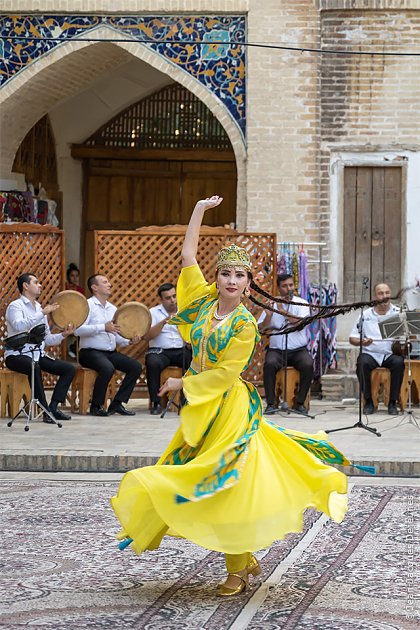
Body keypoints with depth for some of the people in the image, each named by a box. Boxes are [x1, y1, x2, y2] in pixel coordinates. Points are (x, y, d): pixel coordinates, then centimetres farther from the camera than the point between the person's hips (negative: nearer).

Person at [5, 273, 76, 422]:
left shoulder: (40, 309, 19)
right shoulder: (16, 306, -4)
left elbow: (47, 339, 17)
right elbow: (19, 326, -27)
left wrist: (63, 335, -2)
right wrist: (42, 313, -28)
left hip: (38, 355, 8)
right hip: (17, 355, -8)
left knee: (69, 369, -8)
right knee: (34, 367, -39)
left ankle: (53, 407, -12)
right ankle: (46, 411, -33)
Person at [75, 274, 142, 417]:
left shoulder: (112, 308, 18)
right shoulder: (88, 305, -5)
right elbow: (78, 330, -19)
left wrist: (129, 341, -3)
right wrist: (103, 327, -24)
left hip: (111, 352, 8)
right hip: (90, 352, -8)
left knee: (135, 366, -10)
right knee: (107, 368, -35)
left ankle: (117, 403, -5)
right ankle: (96, 406, -17)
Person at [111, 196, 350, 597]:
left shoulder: (245, 324, -10)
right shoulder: (204, 300, 4)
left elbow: (227, 371, -15)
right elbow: (187, 256, 8)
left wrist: (184, 383, -10)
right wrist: (199, 210, 8)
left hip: (230, 407, -6)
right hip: (200, 406, 6)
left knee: (229, 482, -4)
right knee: (216, 486, 6)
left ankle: (238, 568, 8)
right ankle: (245, 561, 18)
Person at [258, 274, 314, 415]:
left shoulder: (301, 303, 5)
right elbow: (261, 329, 2)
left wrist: (282, 311, -12)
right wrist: (269, 315, -16)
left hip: (298, 350, 0)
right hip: (276, 350, 0)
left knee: (308, 365, -30)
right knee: (270, 364, -32)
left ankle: (300, 403, -16)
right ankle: (271, 404, -23)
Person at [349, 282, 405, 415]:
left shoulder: (398, 313, 6)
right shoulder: (366, 315, 8)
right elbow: (352, 338, 8)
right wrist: (361, 342, -15)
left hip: (391, 354, 0)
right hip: (370, 354, 0)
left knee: (398, 362, -33)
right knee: (363, 363, -32)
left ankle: (393, 402, -19)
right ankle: (368, 401, -15)